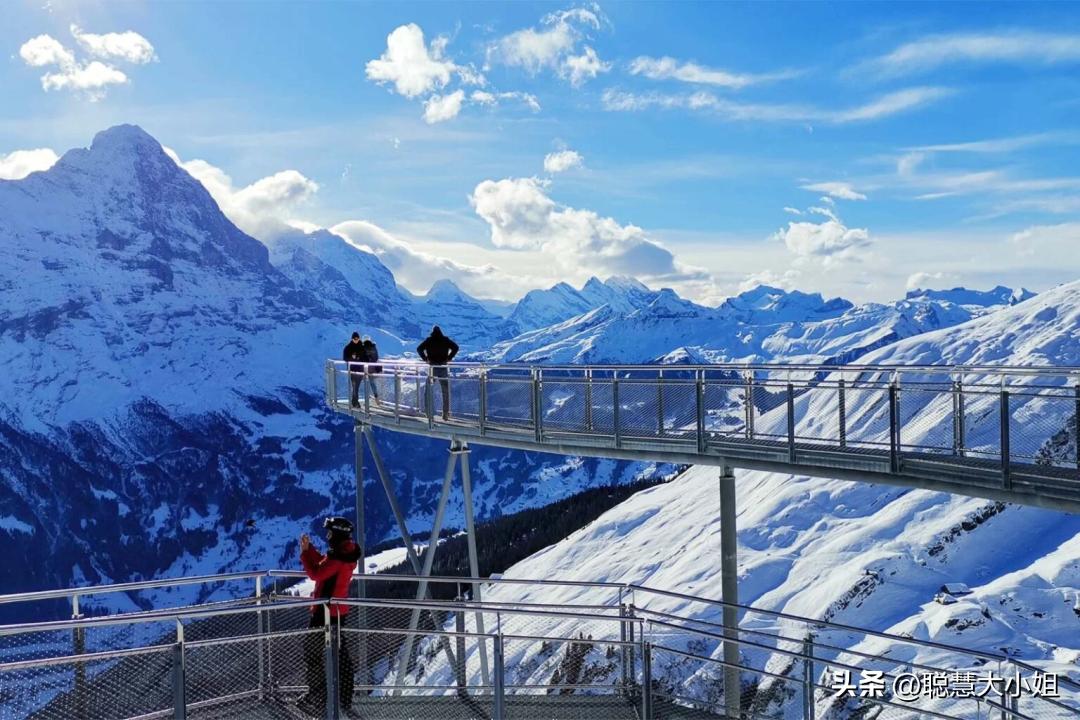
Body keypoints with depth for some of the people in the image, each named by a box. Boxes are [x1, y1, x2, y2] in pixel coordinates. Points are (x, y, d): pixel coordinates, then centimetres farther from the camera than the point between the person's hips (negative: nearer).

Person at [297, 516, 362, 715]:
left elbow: (316, 573, -24)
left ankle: (318, 698, 3)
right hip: (338, 610, 10)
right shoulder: (346, 552, 7)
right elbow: (322, 564, 16)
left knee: (311, 650, 1)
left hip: (326, 610, -10)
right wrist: (309, 548, 6)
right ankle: (344, 697, 26)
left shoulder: (338, 557, -24)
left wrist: (304, 552, -14)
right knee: (339, 651, 17)